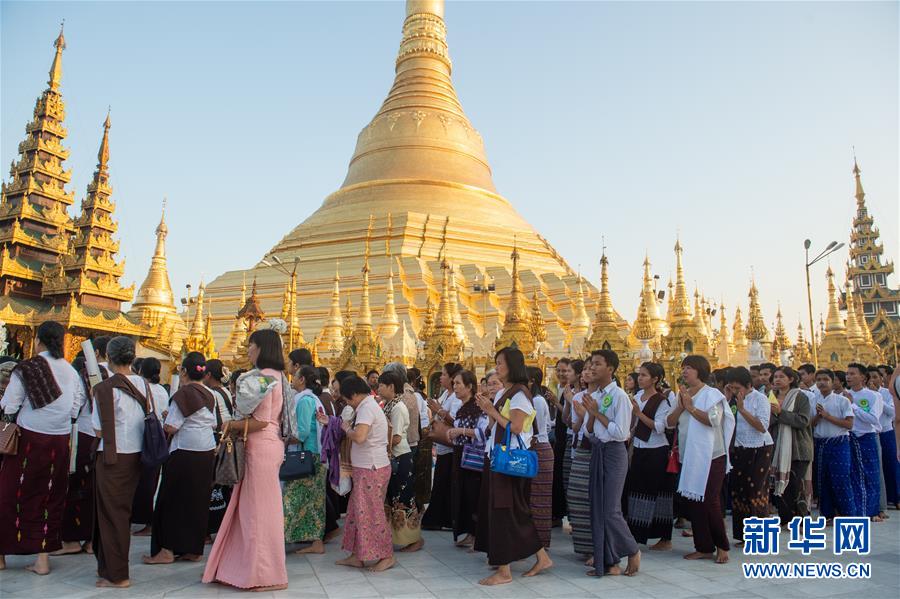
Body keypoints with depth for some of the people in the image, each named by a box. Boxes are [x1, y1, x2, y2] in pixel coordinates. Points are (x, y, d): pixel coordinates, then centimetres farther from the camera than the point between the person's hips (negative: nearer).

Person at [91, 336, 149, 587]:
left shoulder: (105, 388, -14)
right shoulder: (144, 384, 1)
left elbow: (100, 430, -12)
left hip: (113, 457, -6)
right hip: (137, 454, 6)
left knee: (111, 513, 6)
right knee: (124, 510, 18)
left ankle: (117, 575, 13)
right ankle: (110, 565, 31)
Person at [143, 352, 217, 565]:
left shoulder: (183, 394, -12)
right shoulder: (209, 395, 9)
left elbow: (171, 427, -15)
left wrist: (166, 417, 5)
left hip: (185, 453, -7)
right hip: (207, 451, 7)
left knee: (173, 499, 4)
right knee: (199, 499, 11)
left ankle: (167, 550, 9)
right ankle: (194, 549, 18)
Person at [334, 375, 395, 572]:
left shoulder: (367, 408, -16)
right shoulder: (369, 405, 15)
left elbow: (359, 437, -29)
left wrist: (347, 429, -11)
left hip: (371, 469, -10)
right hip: (367, 468, 10)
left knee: (370, 512, -2)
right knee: (358, 510, 14)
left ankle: (386, 556, 9)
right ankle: (357, 555, 22)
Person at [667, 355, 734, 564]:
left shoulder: (712, 394, -6)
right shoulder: (683, 395, 13)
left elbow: (714, 420, -21)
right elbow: (669, 423, 6)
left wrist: (691, 407, -17)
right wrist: (680, 407, -9)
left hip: (710, 456, -7)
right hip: (689, 457, 7)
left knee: (710, 502, -5)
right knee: (693, 501, 7)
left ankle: (722, 546, 14)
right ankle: (704, 547, 18)